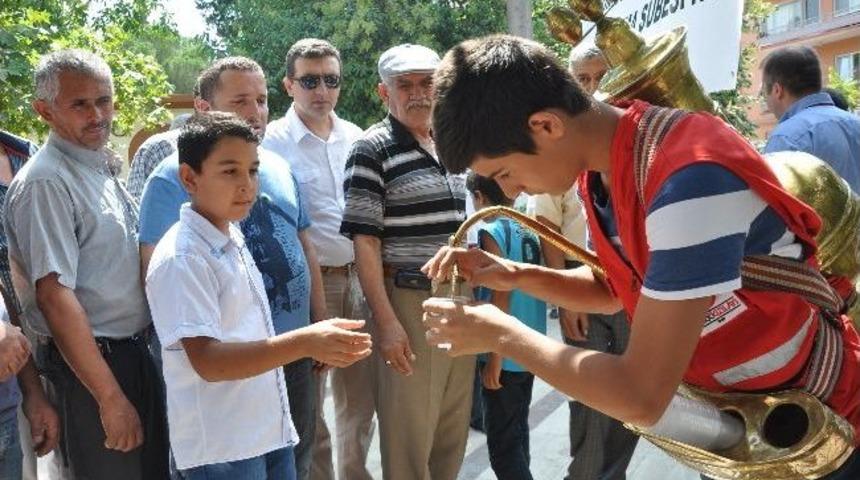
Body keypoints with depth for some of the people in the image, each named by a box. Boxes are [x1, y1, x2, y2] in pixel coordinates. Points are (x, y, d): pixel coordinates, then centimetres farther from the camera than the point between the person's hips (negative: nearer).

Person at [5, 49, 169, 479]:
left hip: (134, 353, 9)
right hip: (89, 366, -9)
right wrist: (110, 397, -24)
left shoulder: (101, 171, 11)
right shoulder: (45, 182, -17)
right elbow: (54, 296, -24)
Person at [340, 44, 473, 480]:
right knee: (408, 436, 3)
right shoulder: (372, 150, -9)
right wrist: (385, 321, -18)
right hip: (407, 303, -6)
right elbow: (365, 242, -13)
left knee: (453, 434, 15)